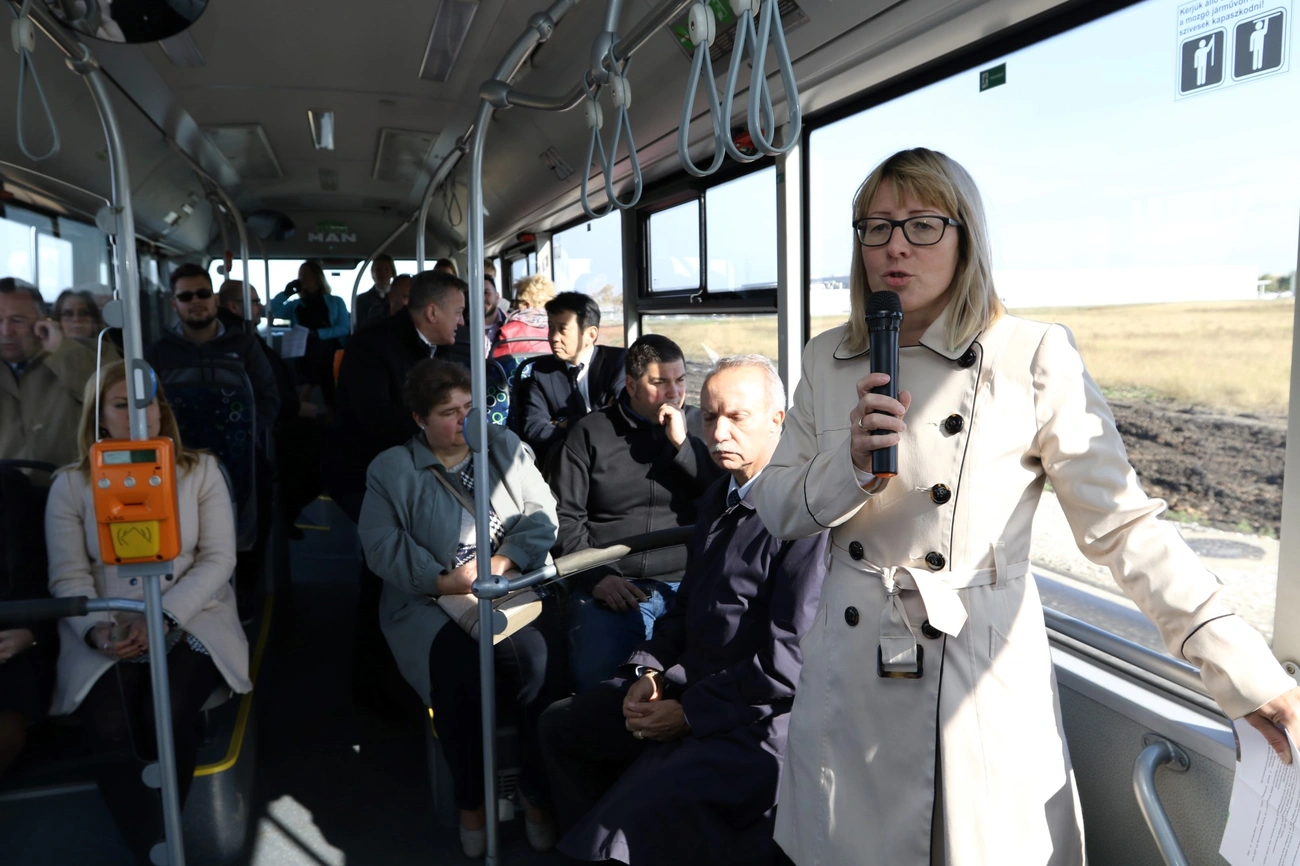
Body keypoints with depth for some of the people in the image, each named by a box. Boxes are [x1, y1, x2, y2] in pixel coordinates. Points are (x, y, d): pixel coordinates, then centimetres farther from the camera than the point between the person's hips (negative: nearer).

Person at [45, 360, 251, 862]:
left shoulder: (200, 470, 5)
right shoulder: (70, 485, 8)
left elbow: (218, 560, -1)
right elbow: (68, 576, 2)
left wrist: (162, 619, -14)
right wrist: (98, 629, -17)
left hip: (190, 623, -1)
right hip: (108, 636, 1)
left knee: (166, 714, -28)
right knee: (111, 729, -26)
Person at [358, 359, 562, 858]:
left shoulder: (507, 448, 13)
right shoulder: (392, 469, 8)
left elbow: (541, 517, 4)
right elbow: (382, 546, -4)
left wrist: (498, 563, -12)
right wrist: (443, 580, -16)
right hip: (432, 604, -1)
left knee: (535, 657, -28)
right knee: (458, 666, -30)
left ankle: (539, 797, -8)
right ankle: (470, 802, -6)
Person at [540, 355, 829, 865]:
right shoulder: (717, 499, 12)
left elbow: (792, 657, -22)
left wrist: (691, 712, -15)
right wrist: (649, 672, 2)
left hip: (757, 720, -9)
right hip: (690, 685, 9)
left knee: (636, 817, -26)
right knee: (562, 726, 17)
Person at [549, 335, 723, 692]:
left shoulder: (699, 427, 14)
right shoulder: (590, 433, 10)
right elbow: (564, 516, 6)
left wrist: (681, 444, -6)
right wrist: (596, 577, -6)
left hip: (686, 585, 1)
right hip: (611, 587, 0)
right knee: (595, 679, -23)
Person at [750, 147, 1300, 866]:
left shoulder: (1036, 359, -10)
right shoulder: (828, 360, 1)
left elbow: (1122, 524, -8)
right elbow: (773, 509, 2)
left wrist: (1238, 663, -13)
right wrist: (850, 464, -16)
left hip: (983, 681, -3)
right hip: (850, 672, 4)